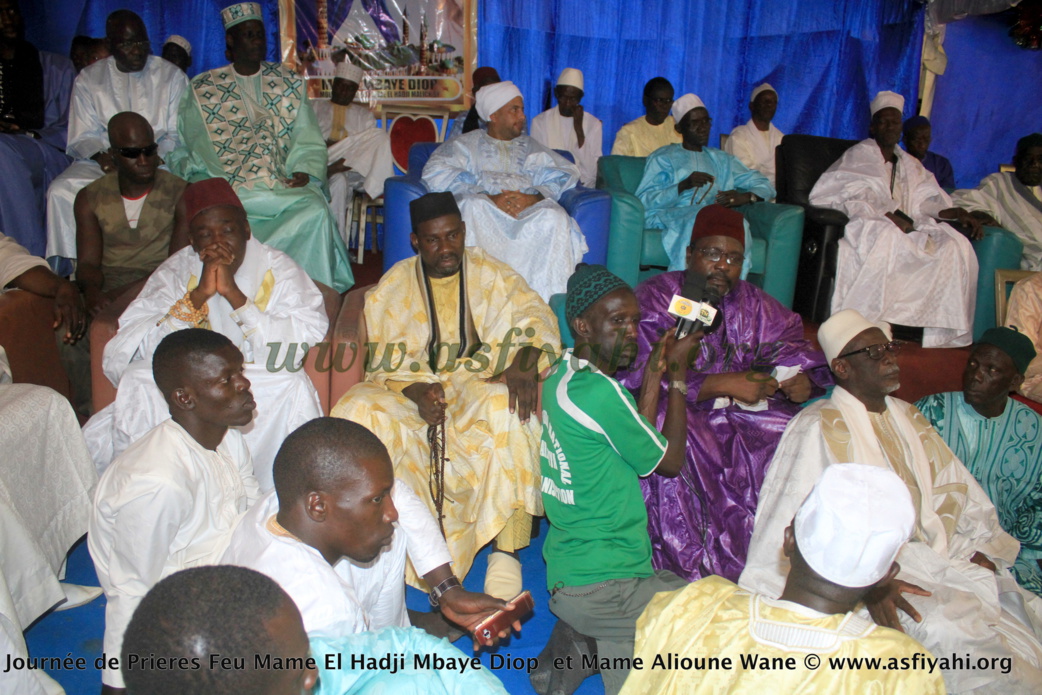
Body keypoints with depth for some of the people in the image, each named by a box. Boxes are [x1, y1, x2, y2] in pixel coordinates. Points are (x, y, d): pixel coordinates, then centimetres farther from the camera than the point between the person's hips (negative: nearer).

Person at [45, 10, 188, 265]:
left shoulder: (172, 76, 8)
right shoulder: (88, 78, 10)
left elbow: (178, 136, 1)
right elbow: (82, 137, 5)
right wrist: (103, 156, -18)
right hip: (103, 161, 2)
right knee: (61, 191, -25)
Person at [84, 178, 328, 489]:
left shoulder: (280, 270, -2)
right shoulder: (175, 271, 2)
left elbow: (295, 353, -18)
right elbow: (130, 355, -11)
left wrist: (233, 293, -23)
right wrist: (198, 294, -21)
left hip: (266, 399, -1)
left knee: (295, 389, -32)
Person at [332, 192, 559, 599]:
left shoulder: (492, 276, 7)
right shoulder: (394, 286, 7)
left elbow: (536, 321, -5)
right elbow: (386, 359, -1)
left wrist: (523, 367, -27)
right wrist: (418, 392, -22)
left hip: (479, 385, -1)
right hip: (411, 391, 2)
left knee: (509, 412, -35)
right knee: (360, 413, -27)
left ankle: (506, 549, -27)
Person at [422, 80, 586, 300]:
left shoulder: (531, 147, 30)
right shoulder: (468, 144, 22)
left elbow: (566, 174, 13)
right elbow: (436, 174, 2)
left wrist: (534, 197, -11)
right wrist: (488, 197, -13)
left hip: (530, 210, 2)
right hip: (485, 212, -1)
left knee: (555, 216, -32)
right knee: (473, 206, -36)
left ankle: (549, 300, -35)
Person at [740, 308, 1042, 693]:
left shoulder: (908, 417, 20)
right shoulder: (820, 427, -6)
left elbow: (955, 489, 18)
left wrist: (983, 550, 0)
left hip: (936, 557, 7)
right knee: (953, 632, -30)